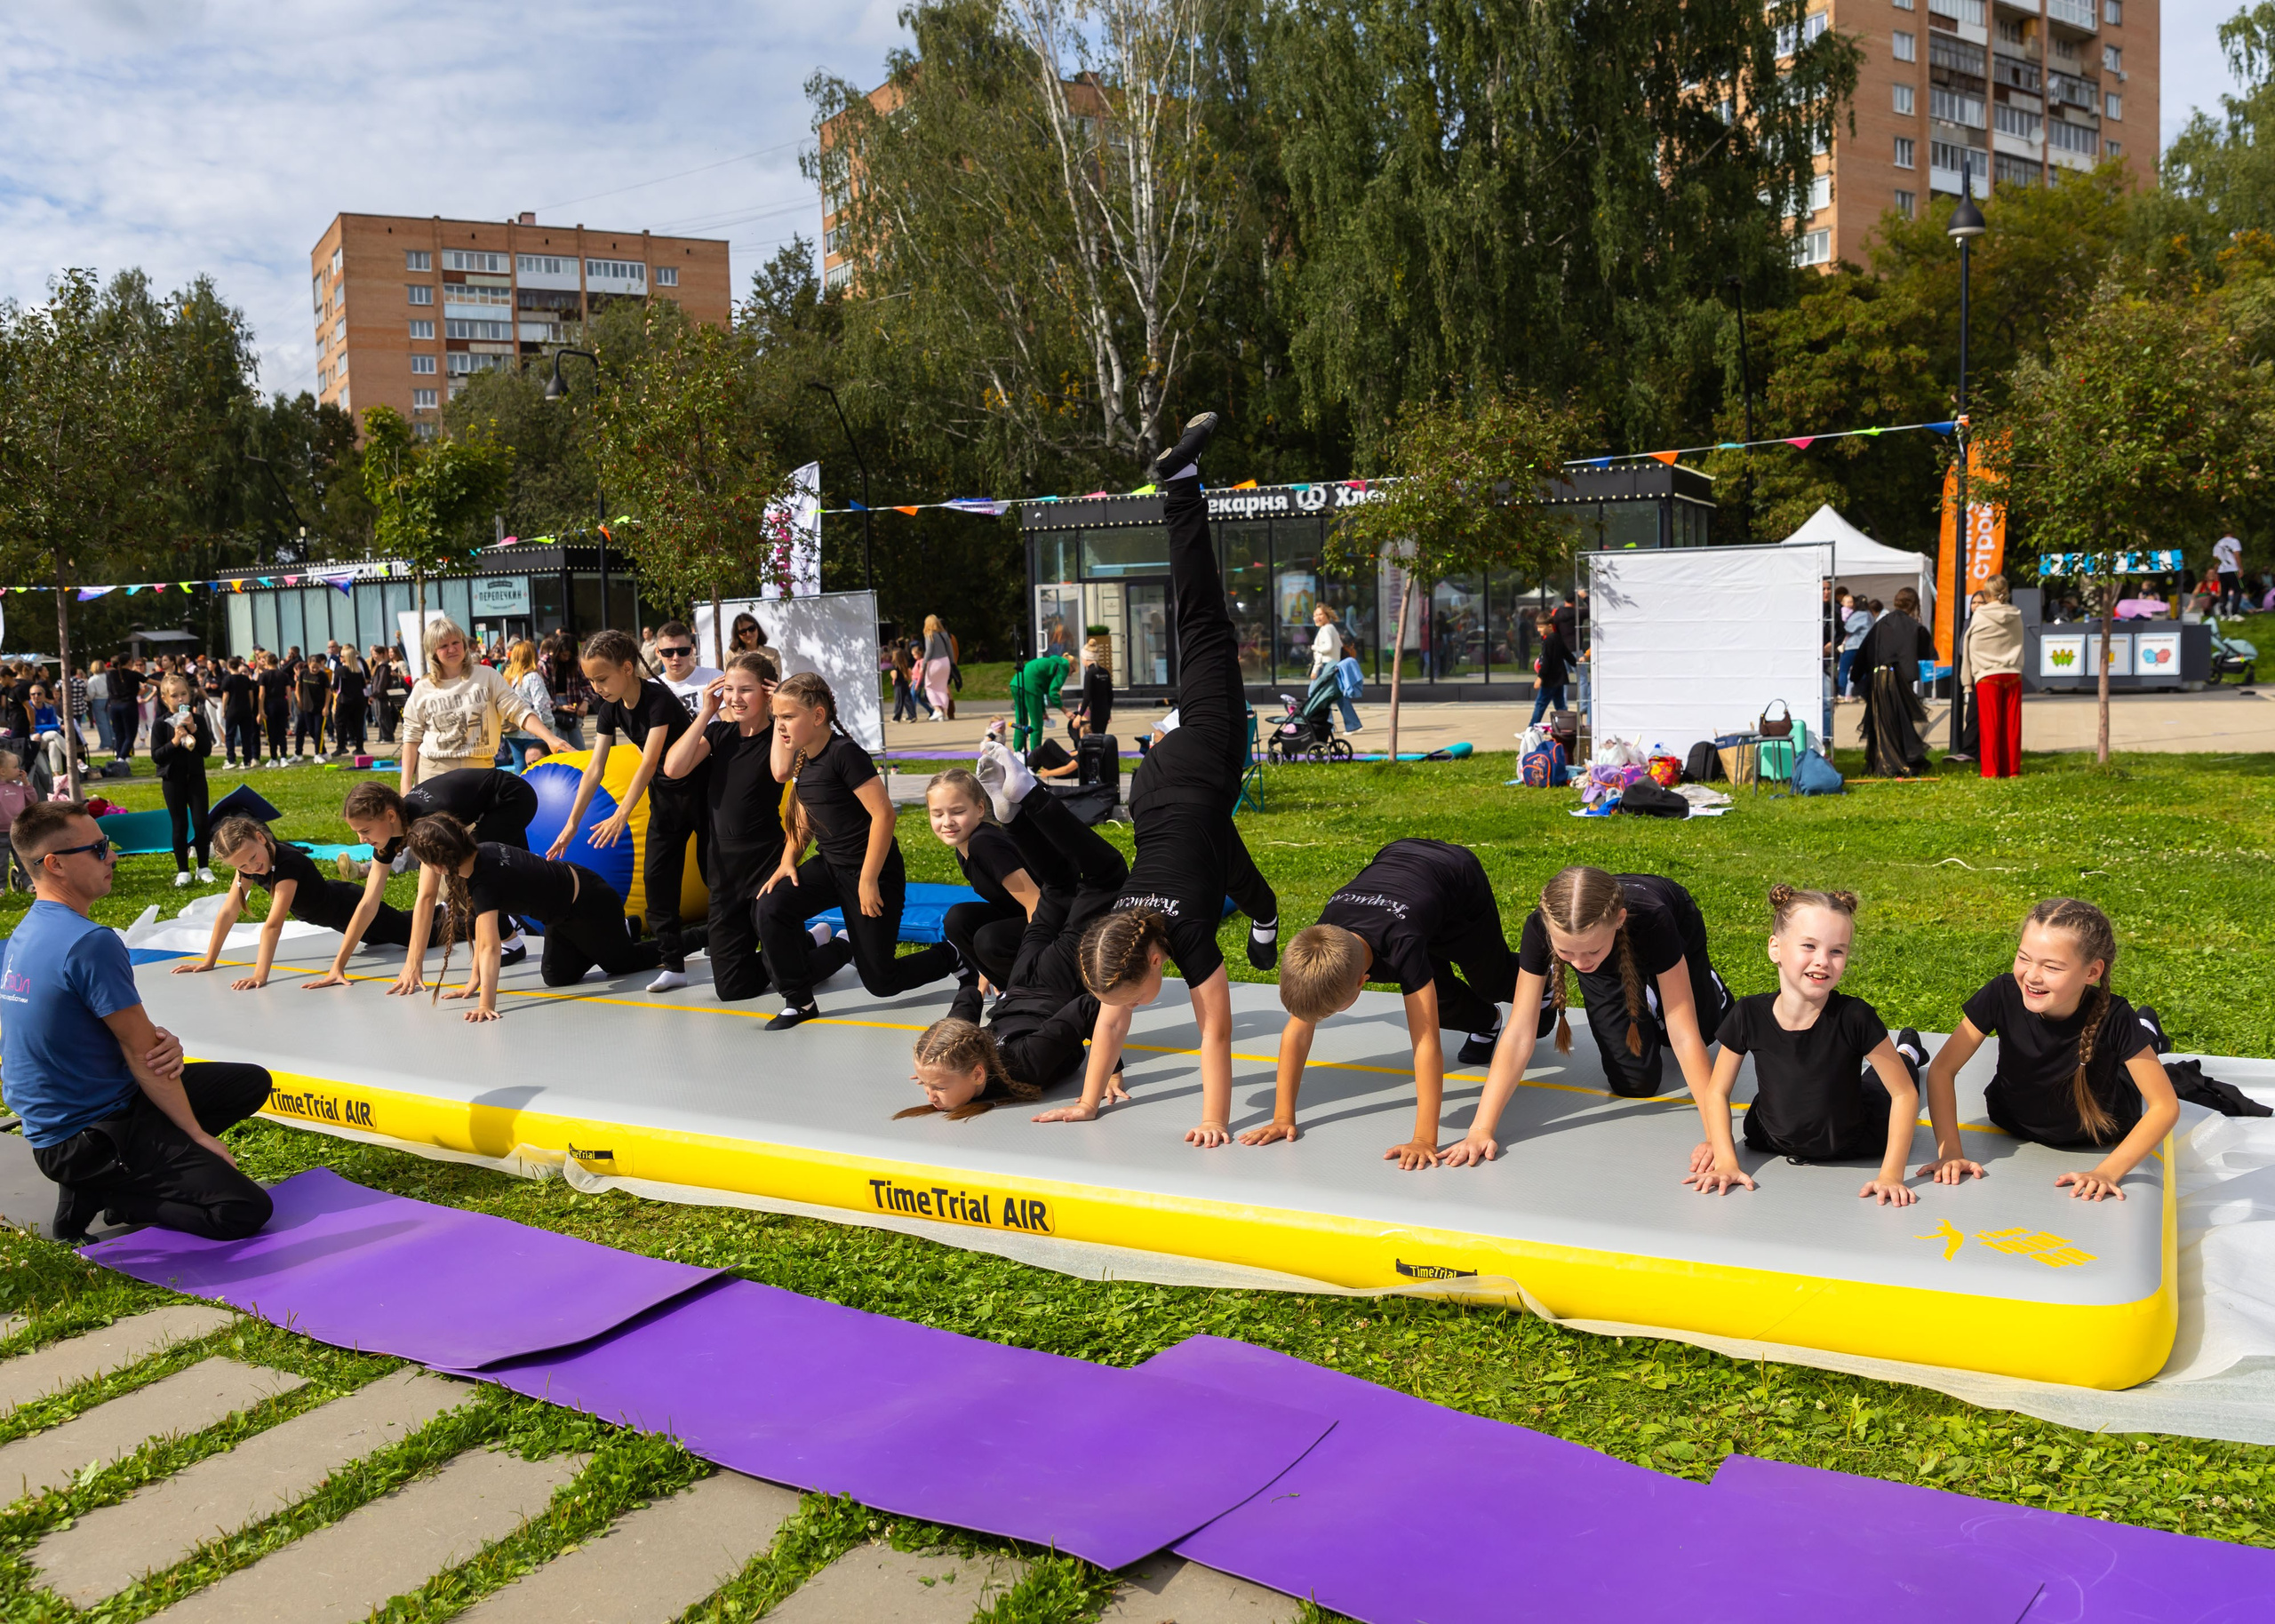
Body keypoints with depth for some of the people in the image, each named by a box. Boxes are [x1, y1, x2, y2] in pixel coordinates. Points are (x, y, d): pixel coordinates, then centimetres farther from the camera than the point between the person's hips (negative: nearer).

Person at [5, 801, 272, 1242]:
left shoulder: (26, 932, 7)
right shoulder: (90, 942, -24)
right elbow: (141, 1053, -18)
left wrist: (160, 1042, -11)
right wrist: (199, 1135, -8)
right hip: (85, 1136, -10)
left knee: (252, 1083, 18)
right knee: (245, 1211, -18)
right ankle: (96, 1191, -6)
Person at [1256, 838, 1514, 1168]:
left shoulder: (1402, 946, -50)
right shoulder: (1316, 948, -36)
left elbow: (1426, 1044, -49)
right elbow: (1298, 1029, -27)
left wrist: (1425, 1140, -52)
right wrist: (1283, 1117, -29)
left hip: (1457, 876, -3)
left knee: (1492, 985, 18)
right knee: (1441, 998, 3)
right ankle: (1485, 1023, 37)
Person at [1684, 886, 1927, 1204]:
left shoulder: (1855, 1017, -30)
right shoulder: (1750, 1015, -25)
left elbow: (1905, 1093, -20)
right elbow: (1716, 1093, -12)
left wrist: (1891, 1175, -24)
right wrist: (1726, 1162, -19)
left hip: (1851, 1147, -1)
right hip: (1770, 1145, 1)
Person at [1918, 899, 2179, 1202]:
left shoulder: (2114, 1020, -35)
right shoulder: (2002, 995, -33)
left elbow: (2166, 1107, -27)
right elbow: (1941, 1070, -25)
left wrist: (2107, 1172, -36)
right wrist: (1950, 1152, -31)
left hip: (2098, 1139, -1)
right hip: (2012, 1128, 1)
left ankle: (2145, 1033, 39)